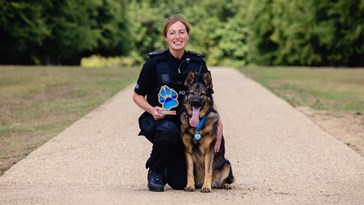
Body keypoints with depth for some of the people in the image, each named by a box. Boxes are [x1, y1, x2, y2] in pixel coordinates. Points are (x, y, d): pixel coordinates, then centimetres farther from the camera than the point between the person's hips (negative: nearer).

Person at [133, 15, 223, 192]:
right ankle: (155, 171, -11)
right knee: (169, 130, -40)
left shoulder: (197, 63, -3)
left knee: (180, 182, -3)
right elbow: (137, 95, -3)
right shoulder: (154, 63, -12)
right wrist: (152, 110, -22)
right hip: (158, 120, -3)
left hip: (187, 122, 3)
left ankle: (169, 166, 35)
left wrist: (218, 123, -9)